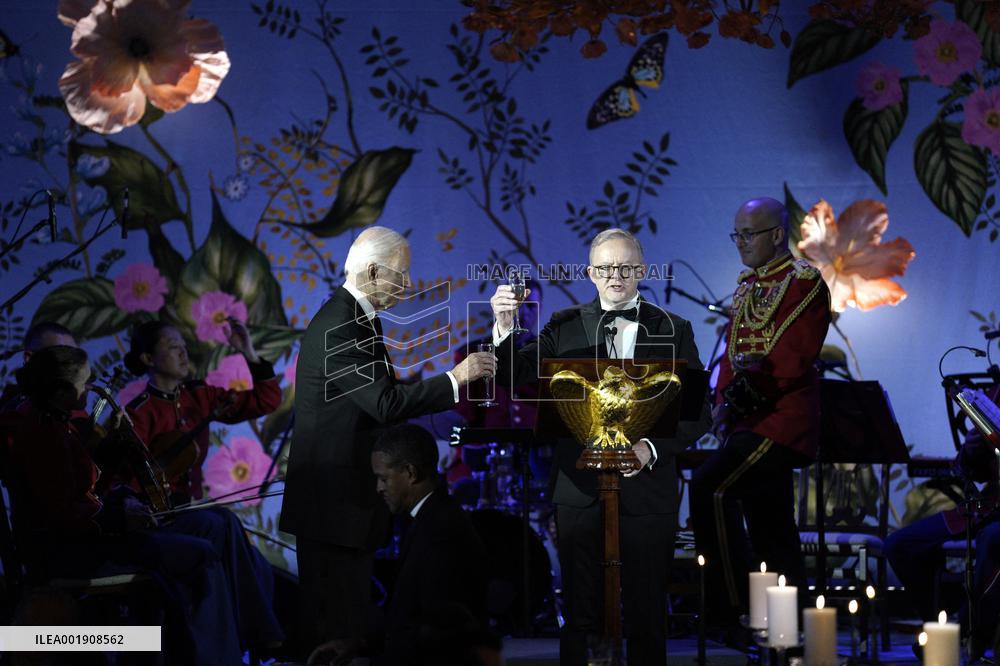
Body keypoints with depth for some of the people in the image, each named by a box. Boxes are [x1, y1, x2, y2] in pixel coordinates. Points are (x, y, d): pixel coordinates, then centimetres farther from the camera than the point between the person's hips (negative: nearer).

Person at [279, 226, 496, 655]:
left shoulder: (359, 318, 14)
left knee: (349, 612, 14)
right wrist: (456, 378, -21)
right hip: (334, 501, -11)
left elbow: (381, 399, 16)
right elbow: (386, 403, -27)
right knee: (337, 621, -7)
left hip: (351, 491, 11)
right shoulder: (338, 326, -20)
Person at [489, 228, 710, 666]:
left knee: (646, 617, 7)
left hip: (647, 490, 0)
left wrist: (653, 448, -14)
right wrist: (504, 328, -22)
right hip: (580, 490, 1)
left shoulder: (674, 331, 4)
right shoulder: (566, 327, 6)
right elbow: (516, 378, -4)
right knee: (580, 616, 7)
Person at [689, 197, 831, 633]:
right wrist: (723, 402, 4)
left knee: (710, 490, -21)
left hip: (779, 421, -9)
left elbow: (792, 358, -17)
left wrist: (739, 400, -20)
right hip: (752, 422, 9)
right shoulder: (747, 285, 19)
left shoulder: (804, 282, -8)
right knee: (771, 529, 10)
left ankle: (730, 610, -18)